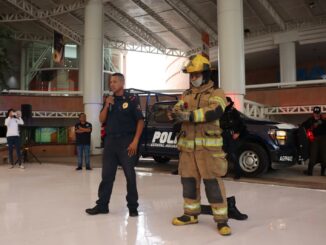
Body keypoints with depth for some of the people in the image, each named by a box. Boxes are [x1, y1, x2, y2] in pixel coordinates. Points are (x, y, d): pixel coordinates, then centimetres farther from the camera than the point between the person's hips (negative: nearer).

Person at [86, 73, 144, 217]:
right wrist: (107, 106, -8)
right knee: (107, 175, 8)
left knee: (130, 175, 2)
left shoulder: (131, 99, -3)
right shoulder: (109, 100, 13)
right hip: (110, 141, 5)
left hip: (126, 141, -5)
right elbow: (101, 120, 8)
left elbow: (140, 121, -6)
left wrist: (135, 141, -14)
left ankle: (133, 206, 12)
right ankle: (102, 205, 17)